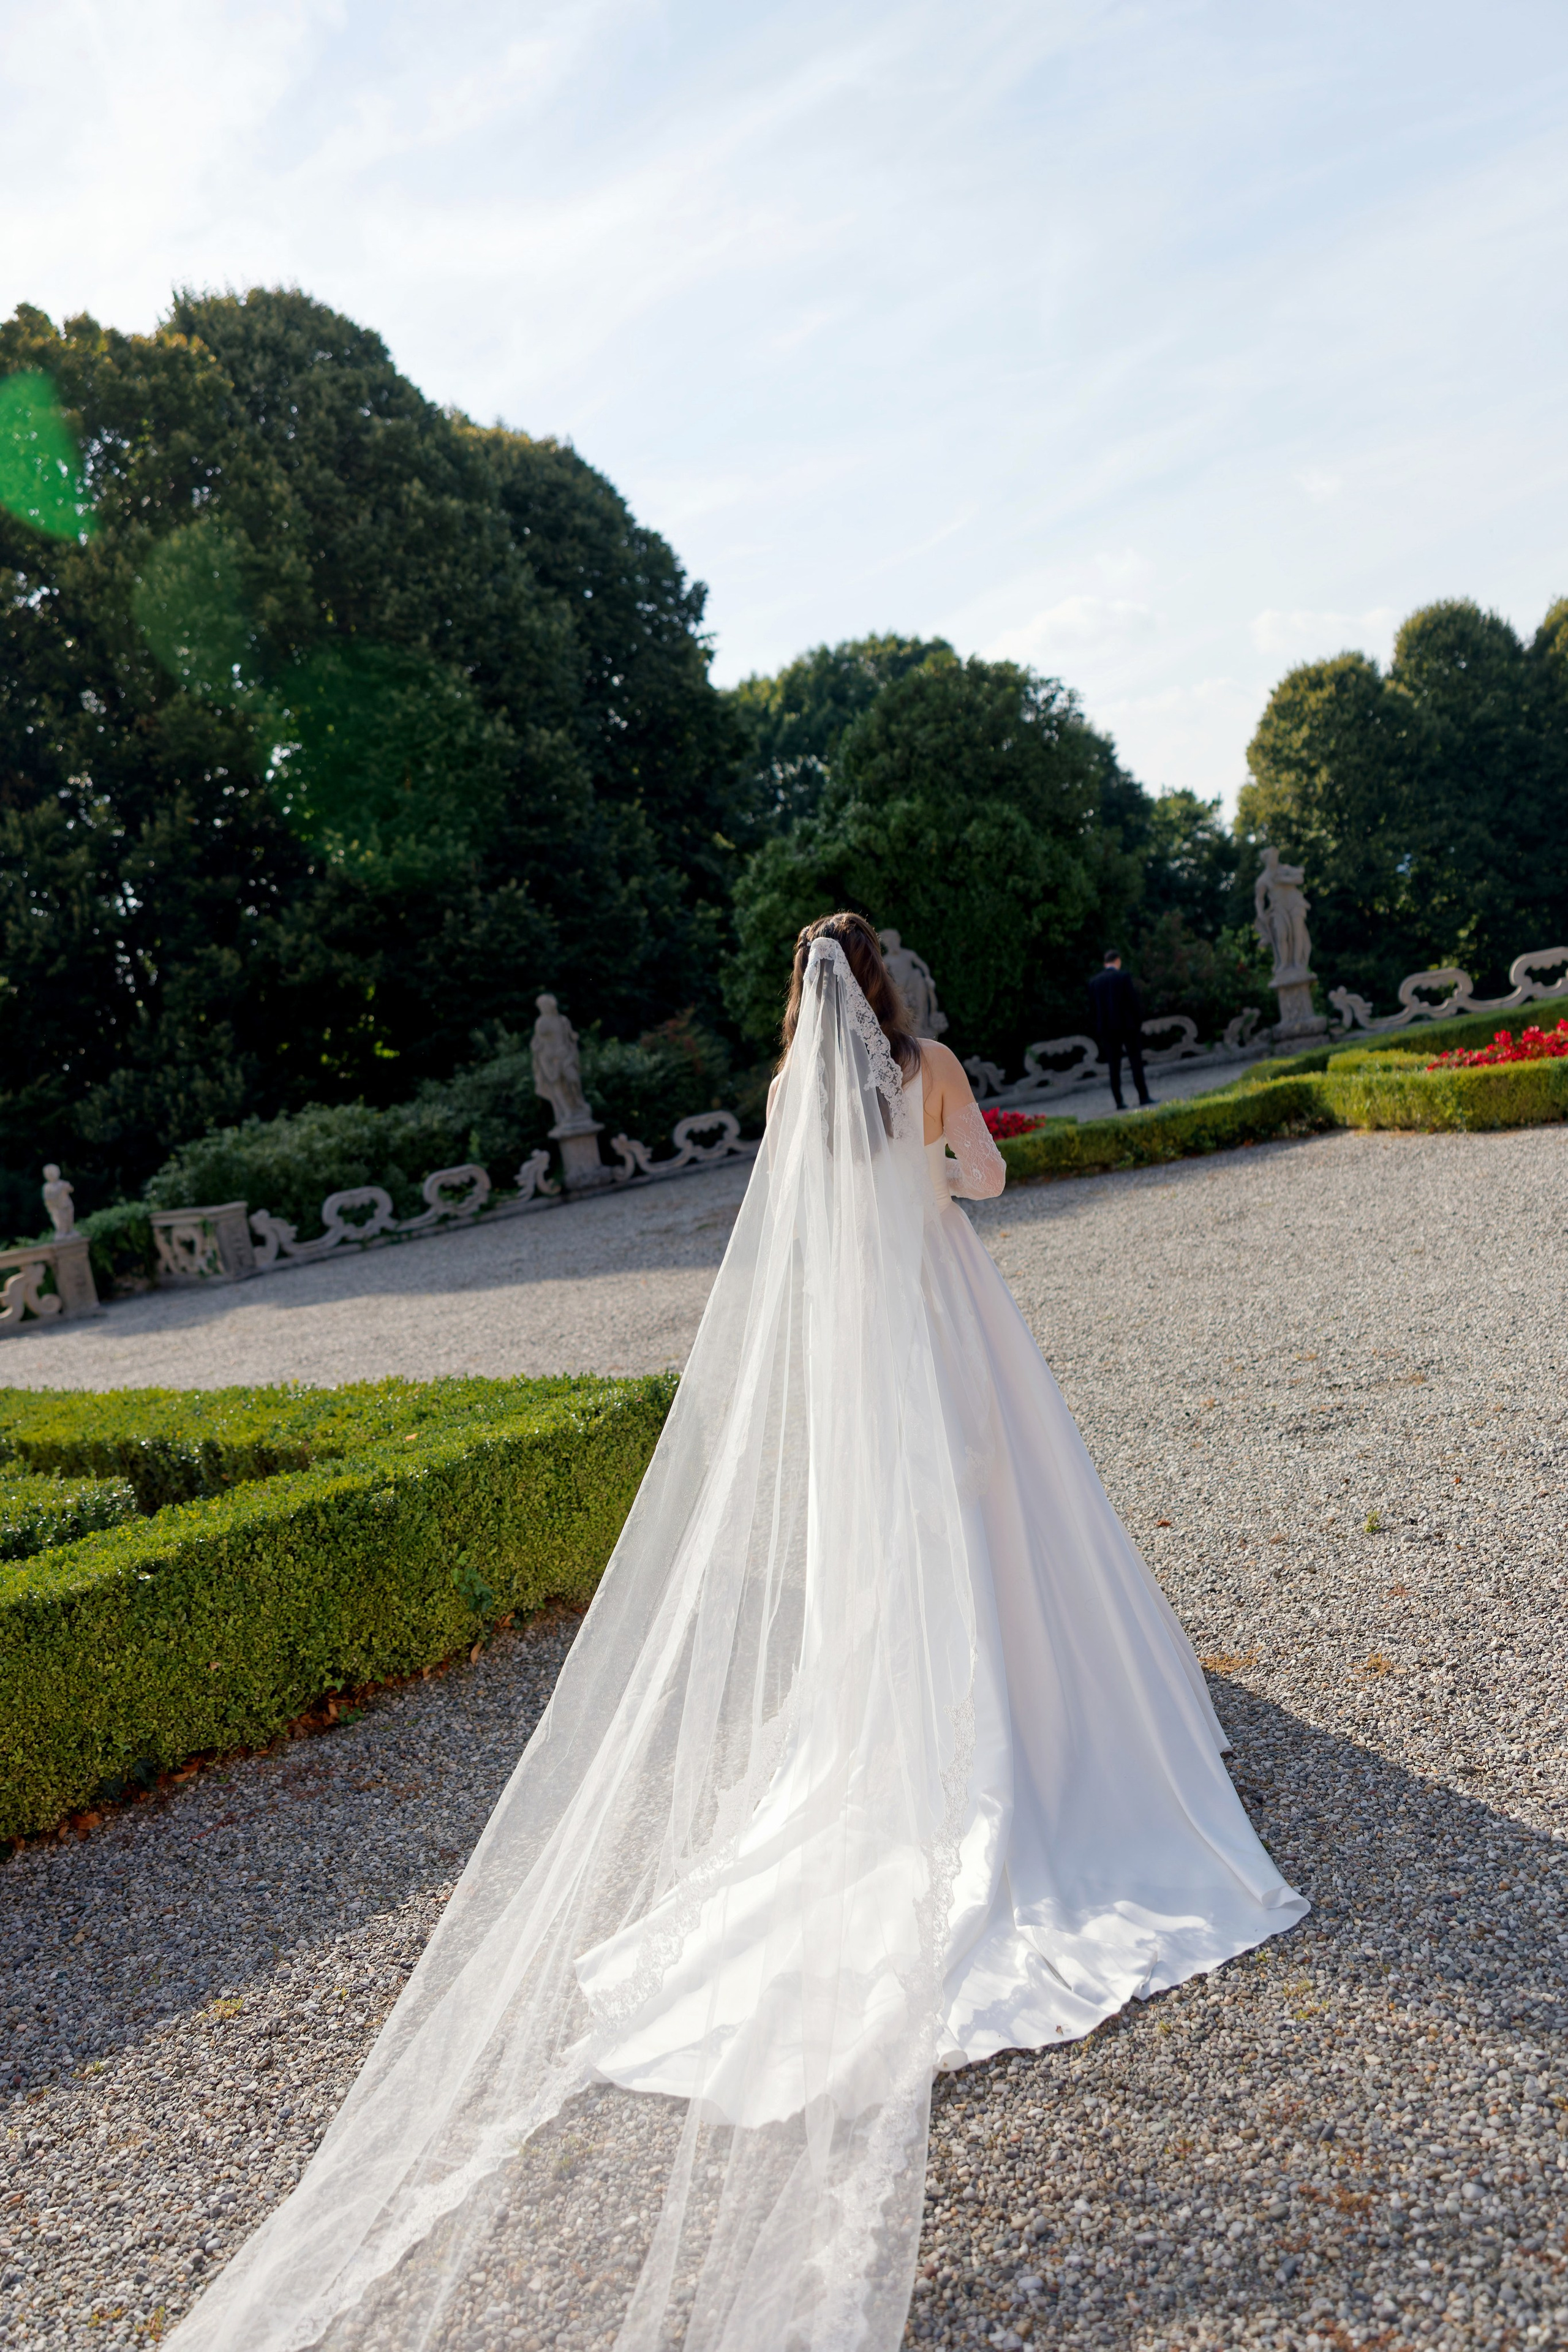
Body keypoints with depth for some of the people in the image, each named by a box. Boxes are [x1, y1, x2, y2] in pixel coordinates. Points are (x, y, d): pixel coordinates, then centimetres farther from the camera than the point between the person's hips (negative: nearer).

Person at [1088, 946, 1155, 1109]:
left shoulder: (1094, 982, 5)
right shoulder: (1124, 977, -7)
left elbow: (1092, 1009, 5)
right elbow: (1133, 1001, -9)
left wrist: (1100, 1026, 13)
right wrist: (1139, 1021, 2)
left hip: (1107, 1029, 3)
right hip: (1127, 1025, -3)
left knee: (1114, 1067, 4)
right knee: (1136, 1062, 2)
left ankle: (1119, 1102, 2)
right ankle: (1144, 1098, 0)